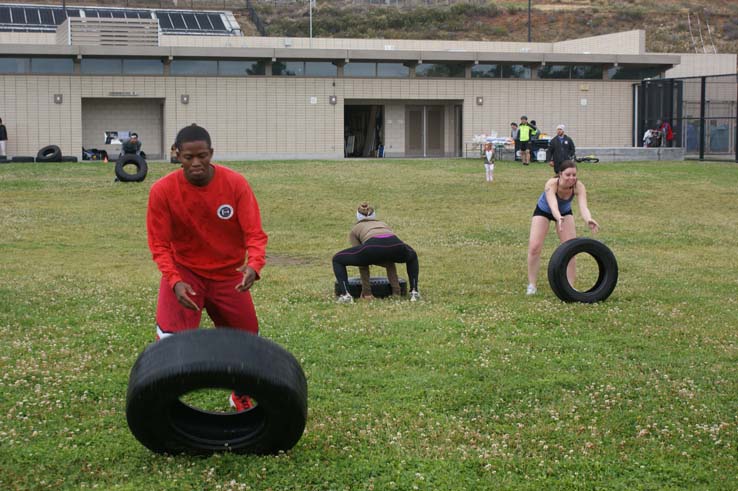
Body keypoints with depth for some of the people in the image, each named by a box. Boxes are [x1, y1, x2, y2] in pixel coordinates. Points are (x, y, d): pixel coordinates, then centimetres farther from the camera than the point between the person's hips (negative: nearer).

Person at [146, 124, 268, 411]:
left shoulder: (236, 184, -16)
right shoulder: (162, 190, -17)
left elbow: (254, 234, -17)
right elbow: (160, 245, -13)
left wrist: (254, 266, -38)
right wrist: (175, 282, -29)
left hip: (229, 275, 2)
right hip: (184, 271, -1)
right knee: (170, 339, -21)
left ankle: (241, 396, 41)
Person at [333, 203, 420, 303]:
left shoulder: (354, 231, 34)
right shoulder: (384, 225, 42)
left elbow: (362, 260, 31)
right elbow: (390, 260, 43)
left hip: (373, 247, -3)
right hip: (396, 247, 3)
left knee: (337, 260, 21)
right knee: (412, 256, 39)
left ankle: (345, 295, 4)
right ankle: (414, 292, 24)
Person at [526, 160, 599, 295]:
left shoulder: (578, 186, -33)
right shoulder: (551, 184, -39)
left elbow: (583, 206, -47)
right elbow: (553, 205, -54)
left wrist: (588, 219, -69)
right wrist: (558, 218, -76)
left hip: (565, 212, 2)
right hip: (543, 210, -2)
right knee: (534, 247, -12)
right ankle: (531, 285, 3)